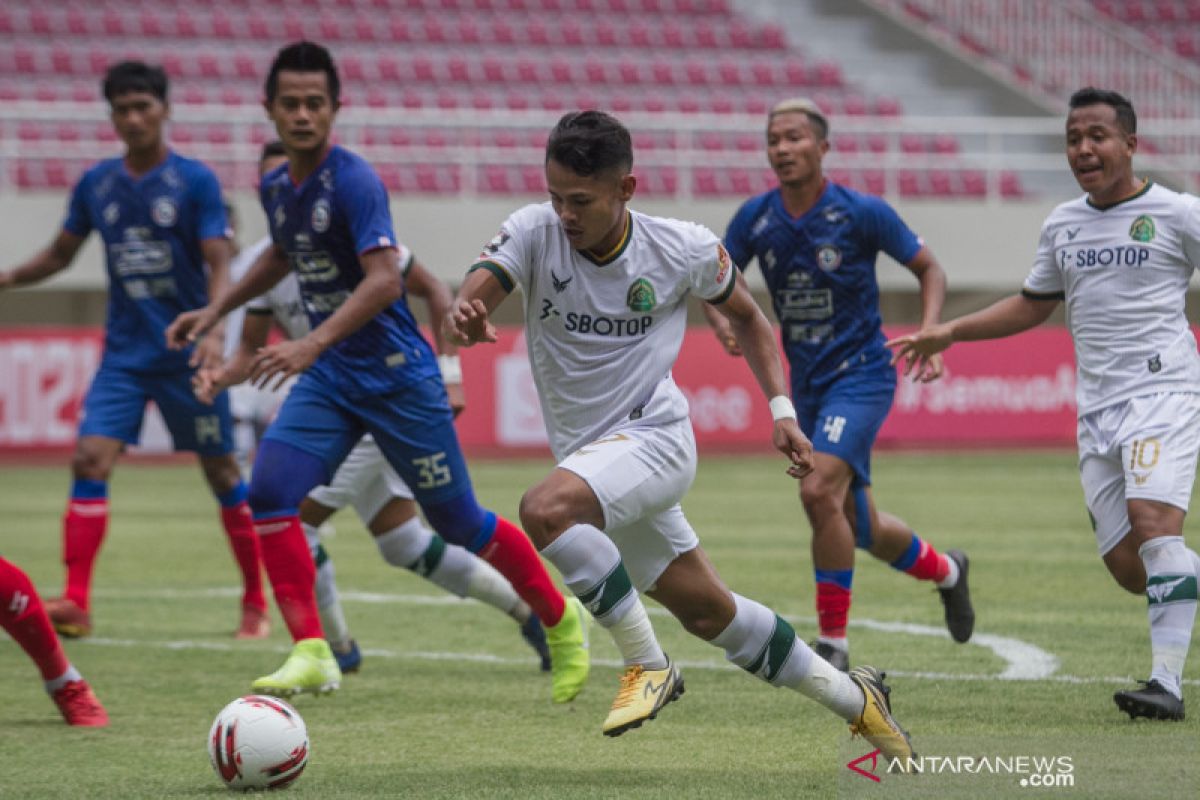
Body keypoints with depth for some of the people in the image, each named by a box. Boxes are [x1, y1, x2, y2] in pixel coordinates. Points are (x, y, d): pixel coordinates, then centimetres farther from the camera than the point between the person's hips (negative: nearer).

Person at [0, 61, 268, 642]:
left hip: (185, 353, -3)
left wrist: (214, 331, -25)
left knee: (220, 471, 4)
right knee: (90, 457, -13)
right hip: (124, 350, 3)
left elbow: (219, 265, -9)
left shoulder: (195, 181, -5)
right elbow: (61, 254, 19)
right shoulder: (96, 184, 6)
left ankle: (256, 601, 17)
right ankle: (76, 603, -17)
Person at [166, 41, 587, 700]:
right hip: (328, 379, 7)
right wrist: (216, 311, 24)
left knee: (459, 524, 3)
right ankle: (311, 654, -14)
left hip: (397, 375, -7)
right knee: (269, 490, -16)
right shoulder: (276, 187, 6)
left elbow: (384, 281, -30)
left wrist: (312, 343, -40)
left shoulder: (353, 182, -18)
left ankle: (562, 621, 26)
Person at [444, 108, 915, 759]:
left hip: (652, 435, -4)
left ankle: (646, 664, -19)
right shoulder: (534, 232, -9)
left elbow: (744, 314, 8)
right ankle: (853, 698, 30)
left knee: (545, 509, -33)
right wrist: (464, 314, -51)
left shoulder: (683, 249, -11)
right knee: (709, 613, 12)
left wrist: (781, 409, 0)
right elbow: (479, 286, -27)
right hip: (588, 455, 4)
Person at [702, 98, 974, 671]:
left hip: (861, 373, -5)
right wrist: (722, 322, -12)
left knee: (819, 490, -25)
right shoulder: (755, 218, -1)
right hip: (807, 384, 6)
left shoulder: (863, 214, -11)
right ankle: (944, 570, 44)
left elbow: (928, 268, 0)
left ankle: (833, 640, -15)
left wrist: (929, 334, -15)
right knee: (859, 526, 13)